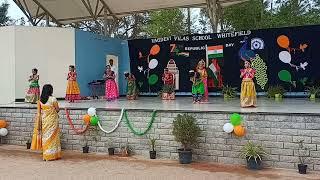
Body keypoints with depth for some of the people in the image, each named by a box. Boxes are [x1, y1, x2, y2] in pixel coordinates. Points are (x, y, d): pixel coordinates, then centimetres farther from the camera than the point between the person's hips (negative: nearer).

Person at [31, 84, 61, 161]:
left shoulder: (40, 100, 1)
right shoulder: (53, 99, -13)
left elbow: (38, 113, 3)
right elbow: (57, 109, -4)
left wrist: (39, 125, 10)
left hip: (44, 121, 4)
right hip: (52, 121, -4)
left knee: (45, 137, 12)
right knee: (52, 137, 4)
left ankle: (45, 155, 19)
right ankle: (51, 155, 9)